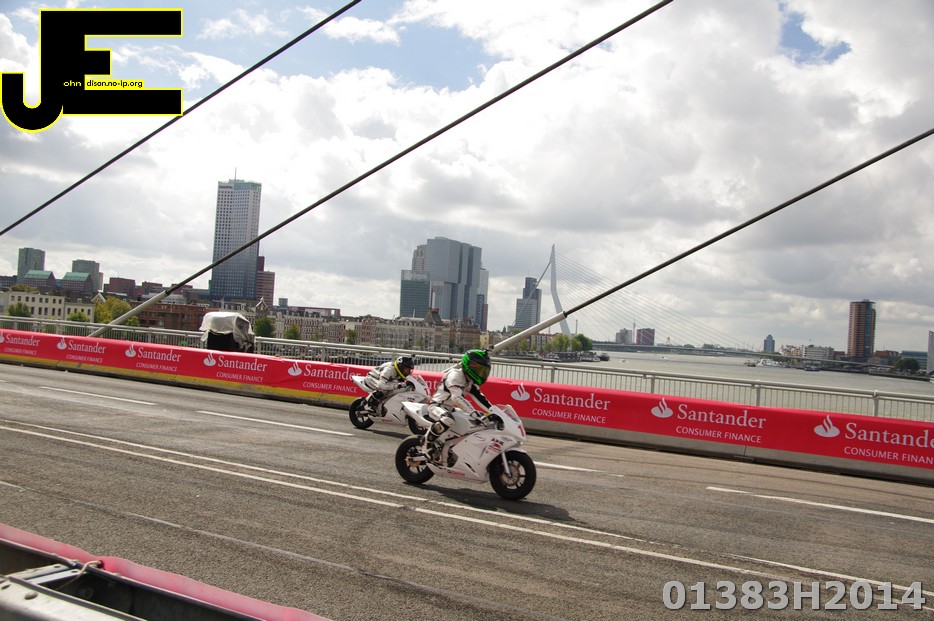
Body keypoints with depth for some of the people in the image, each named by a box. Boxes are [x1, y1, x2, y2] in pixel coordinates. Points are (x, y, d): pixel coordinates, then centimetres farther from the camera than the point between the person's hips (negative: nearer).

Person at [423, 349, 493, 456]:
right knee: (447, 420, -42)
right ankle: (428, 439, -18)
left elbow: (479, 397, 7)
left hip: (450, 408, 10)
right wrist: (474, 412, -46)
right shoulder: (455, 375, -24)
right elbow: (457, 397, -37)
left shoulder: (470, 381, 6)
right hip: (437, 406, -10)